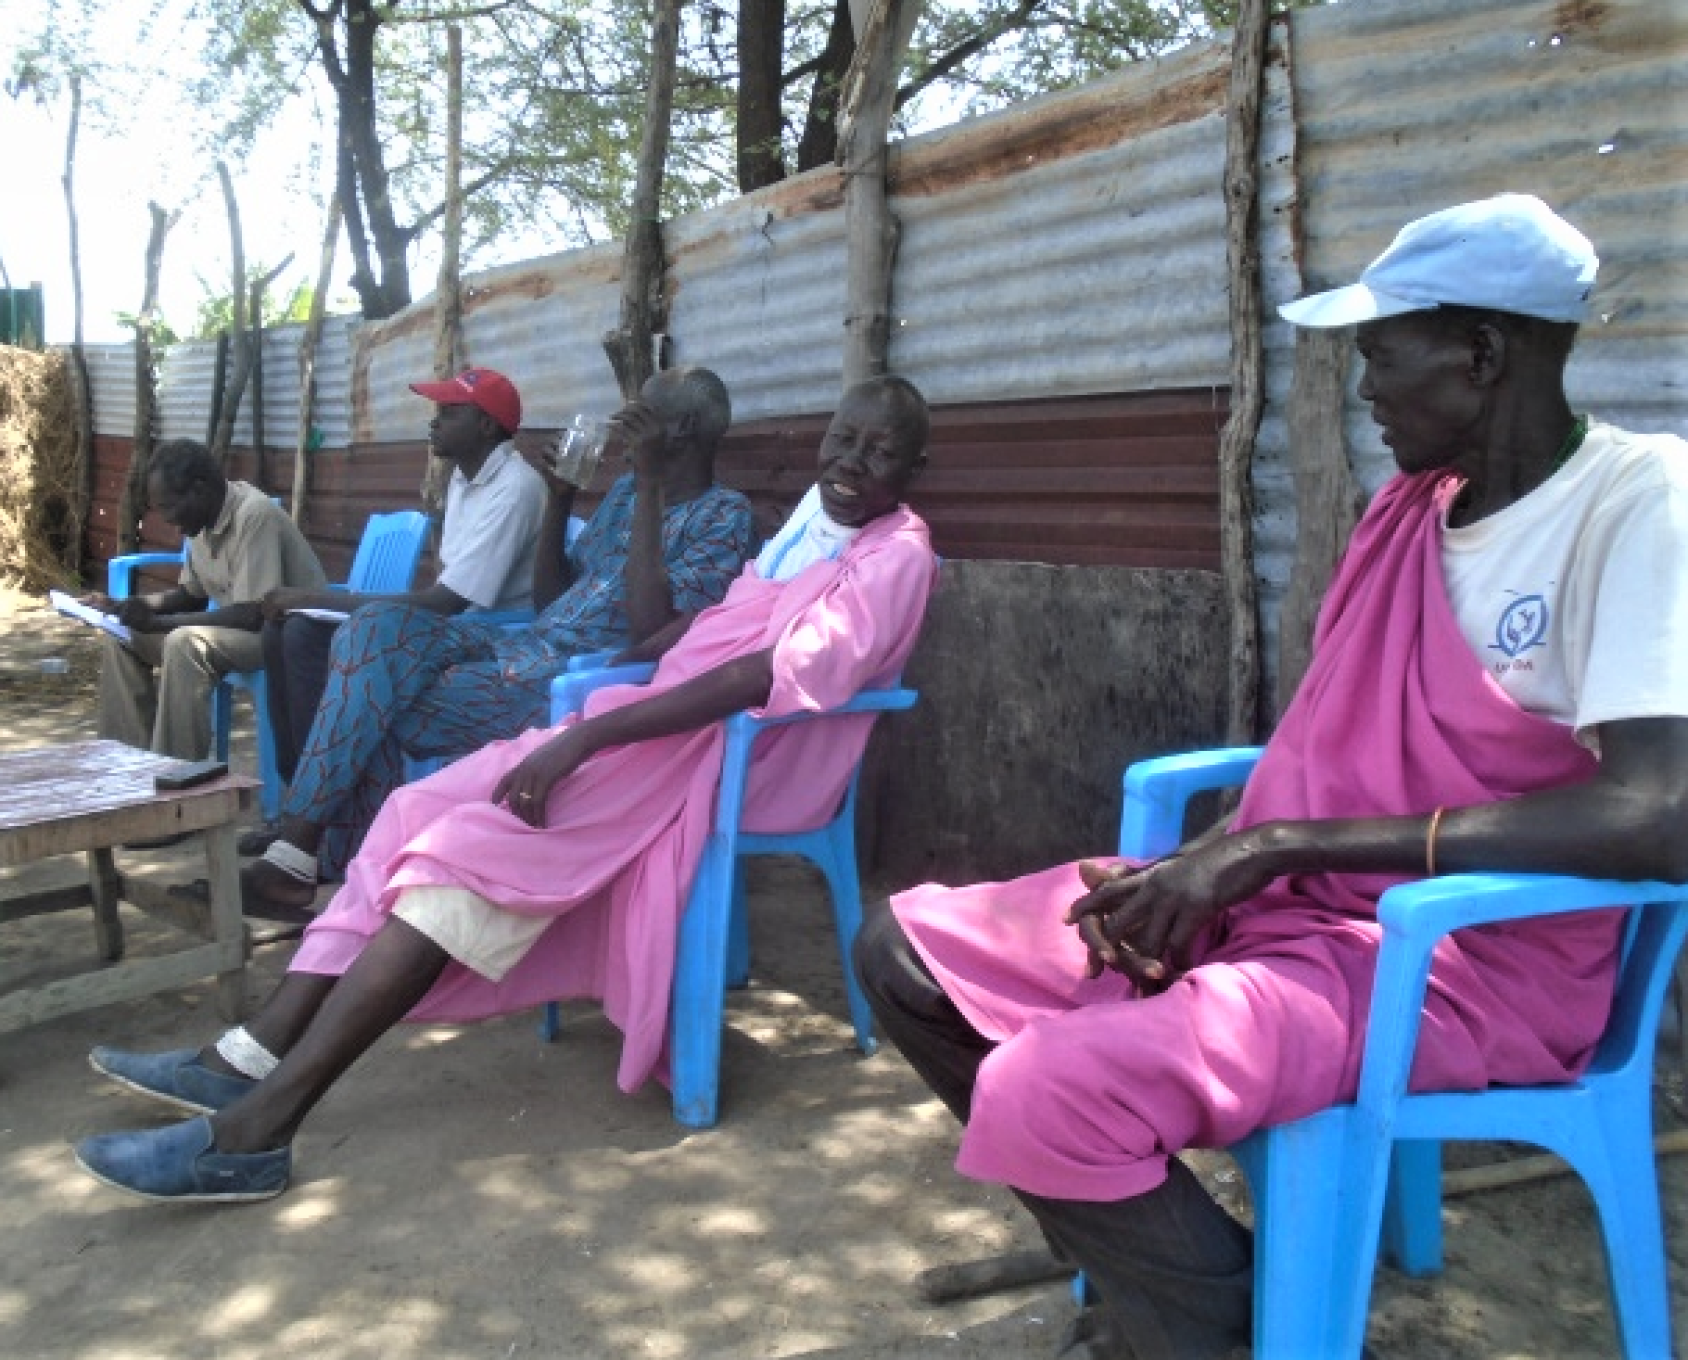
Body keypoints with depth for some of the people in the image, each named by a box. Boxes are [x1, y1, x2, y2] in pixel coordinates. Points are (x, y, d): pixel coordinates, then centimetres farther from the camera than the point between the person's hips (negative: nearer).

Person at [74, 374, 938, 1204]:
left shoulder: (895, 556, -7)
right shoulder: (805, 524, 21)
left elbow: (763, 677, -23)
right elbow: (658, 625, 23)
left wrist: (586, 738, -27)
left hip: (728, 759, -8)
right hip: (668, 723, 9)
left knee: (474, 846, -24)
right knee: (423, 812, -8)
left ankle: (257, 1128, -26)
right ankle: (250, 1060, -12)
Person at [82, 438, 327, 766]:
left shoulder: (254, 515, -24)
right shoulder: (204, 519, 2)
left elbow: (252, 615, -29)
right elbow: (191, 594, 17)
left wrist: (157, 622, -25)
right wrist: (121, 607, 2)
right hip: (235, 628, 10)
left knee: (186, 645, -32)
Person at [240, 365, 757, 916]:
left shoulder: (724, 517, -7)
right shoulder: (626, 490, 19)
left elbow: (648, 627, -22)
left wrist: (649, 487, -21)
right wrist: (559, 498, 9)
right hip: (526, 647, 8)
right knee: (378, 626, -14)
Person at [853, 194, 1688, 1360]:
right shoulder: (1406, 506, 11)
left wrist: (1277, 847, -25)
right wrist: (1207, 868, -7)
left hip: (1474, 959, -8)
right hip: (1280, 905, 8)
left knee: (1045, 1095, -31)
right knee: (907, 951, 2)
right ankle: (1149, 1263, 12)